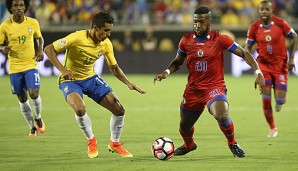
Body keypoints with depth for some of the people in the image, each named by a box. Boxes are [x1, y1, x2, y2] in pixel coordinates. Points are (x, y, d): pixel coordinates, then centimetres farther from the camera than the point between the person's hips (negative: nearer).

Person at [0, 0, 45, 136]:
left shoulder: (33, 23, -3)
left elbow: (39, 38, 14)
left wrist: (40, 50, -3)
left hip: (31, 65, 0)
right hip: (14, 67, 1)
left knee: (34, 93, -16)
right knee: (22, 99, 6)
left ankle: (38, 118, 14)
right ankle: (32, 127, 24)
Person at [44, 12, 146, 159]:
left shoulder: (106, 44, -8)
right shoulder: (77, 38, -27)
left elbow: (114, 68, 4)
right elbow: (49, 49, -23)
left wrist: (128, 83, -12)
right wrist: (62, 69, -35)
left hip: (91, 78, 5)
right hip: (70, 80, -5)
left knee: (119, 110, -4)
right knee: (80, 109, -34)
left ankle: (114, 143, 24)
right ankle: (91, 141, -4)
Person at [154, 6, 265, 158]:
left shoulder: (220, 39, -8)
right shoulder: (186, 40, 1)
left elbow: (244, 53, -4)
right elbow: (177, 62, 16)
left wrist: (258, 72, -15)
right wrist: (167, 72, -5)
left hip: (215, 87, -4)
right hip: (193, 89, 4)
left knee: (221, 116, -31)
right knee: (184, 126, 14)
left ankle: (232, 144, -2)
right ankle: (189, 145, 51)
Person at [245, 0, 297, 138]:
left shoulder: (281, 23, -9)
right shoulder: (254, 28, -5)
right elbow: (248, 47, 5)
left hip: (280, 64, -1)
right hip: (264, 64, 1)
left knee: (280, 99, -7)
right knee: (266, 98, -8)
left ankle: (279, 101, 34)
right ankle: (272, 128, 9)